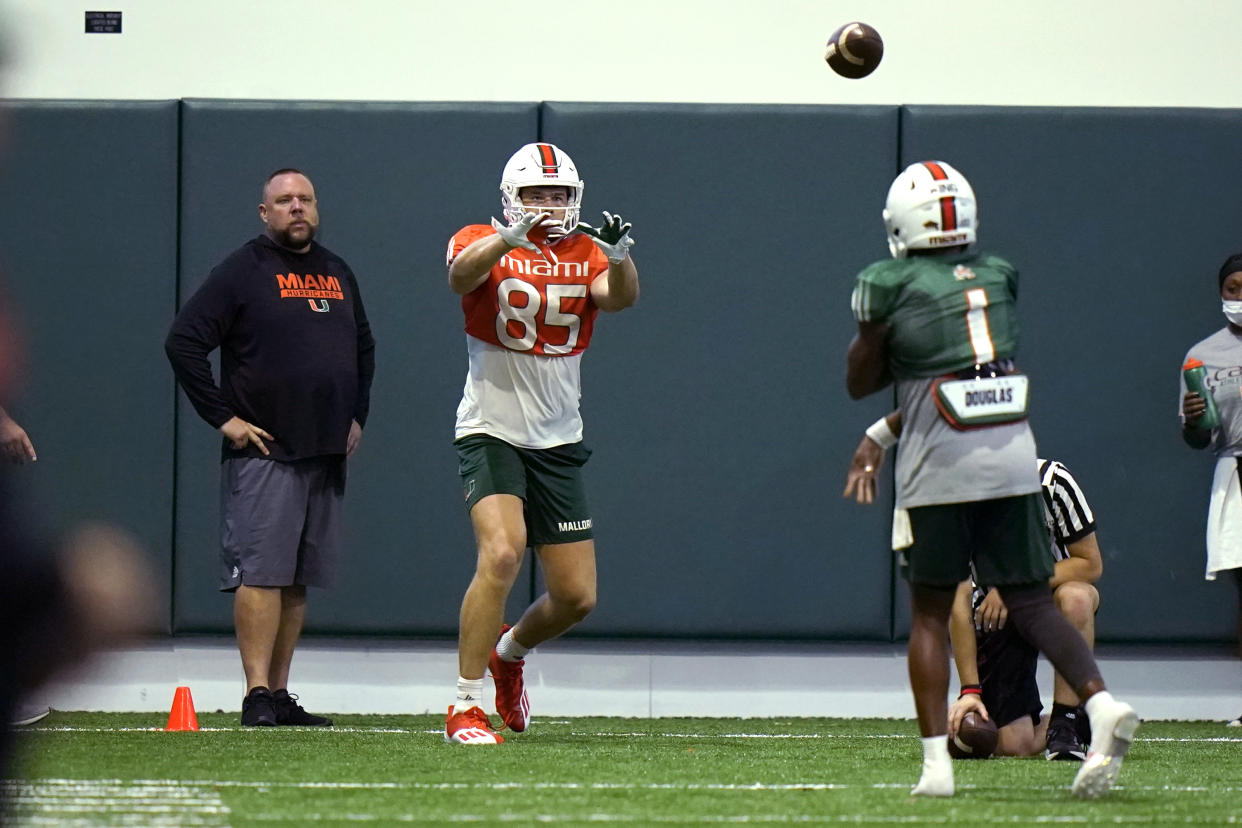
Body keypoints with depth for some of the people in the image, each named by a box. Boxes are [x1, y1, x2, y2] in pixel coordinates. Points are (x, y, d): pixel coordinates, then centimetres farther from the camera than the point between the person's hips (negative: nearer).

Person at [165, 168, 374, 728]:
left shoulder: (338, 274, 17)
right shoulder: (242, 271, -3)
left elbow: (364, 348, 32)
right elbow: (183, 341, -9)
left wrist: (357, 416, 20)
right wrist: (223, 418, -11)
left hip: (327, 452, 6)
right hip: (264, 451, -6)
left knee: (298, 580, 8)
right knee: (261, 573, -11)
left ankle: (281, 694, 12)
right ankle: (257, 695, -13)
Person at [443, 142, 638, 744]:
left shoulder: (585, 253, 4)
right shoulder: (483, 244, -5)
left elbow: (619, 297, -16)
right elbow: (461, 275, -28)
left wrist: (619, 257, -38)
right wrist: (511, 236, -47)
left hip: (558, 442, 4)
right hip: (491, 432, -4)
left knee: (577, 597, 6)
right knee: (502, 554, -27)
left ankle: (510, 650, 39)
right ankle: (464, 706, -18)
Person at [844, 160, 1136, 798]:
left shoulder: (893, 285, -4)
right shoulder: (1000, 277, 11)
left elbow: (860, 382, 5)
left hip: (939, 469, -4)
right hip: (1012, 459, 4)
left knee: (929, 613, 7)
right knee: (1030, 602, 6)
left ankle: (936, 761, 2)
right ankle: (1101, 703, -16)